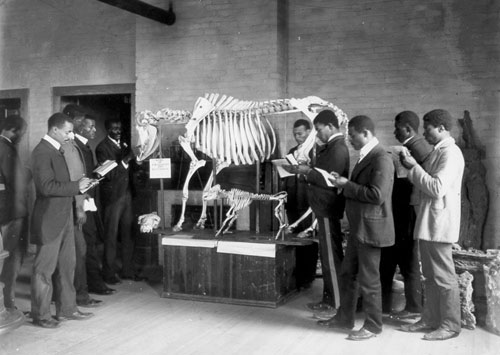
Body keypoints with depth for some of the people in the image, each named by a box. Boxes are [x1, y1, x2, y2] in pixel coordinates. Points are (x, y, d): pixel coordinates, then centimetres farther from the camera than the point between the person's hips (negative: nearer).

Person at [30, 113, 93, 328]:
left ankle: (66, 309, 26)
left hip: (63, 217, 9)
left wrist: (80, 186, 3)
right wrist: (76, 186, -19)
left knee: (66, 265, 15)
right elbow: (47, 187, -24)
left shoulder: (57, 150, 14)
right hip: (49, 219, -9)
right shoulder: (42, 152, -16)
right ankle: (40, 315, 15)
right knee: (44, 268, 3)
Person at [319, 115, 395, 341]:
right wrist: (344, 183, 4)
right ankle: (344, 318, 30)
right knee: (347, 274, 17)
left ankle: (373, 326, 17)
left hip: (371, 228, -10)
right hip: (358, 227, 10)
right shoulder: (366, 156, 13)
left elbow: (377, 195, -25)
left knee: (369, 279, 2)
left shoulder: (381, 158, -18)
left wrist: (347, 185, -18)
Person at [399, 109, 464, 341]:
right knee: (430, 275, 15)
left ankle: (450, 325, 11)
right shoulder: (438, 151, 14)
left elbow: (437, 188, -23)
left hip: (439, 224, -10)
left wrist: (414, 167, -16)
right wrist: (412, 168, 3)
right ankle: (430, 320, 24)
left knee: (444, 277, 0)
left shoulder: (450, 153, -15)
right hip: (427, 223, 10)